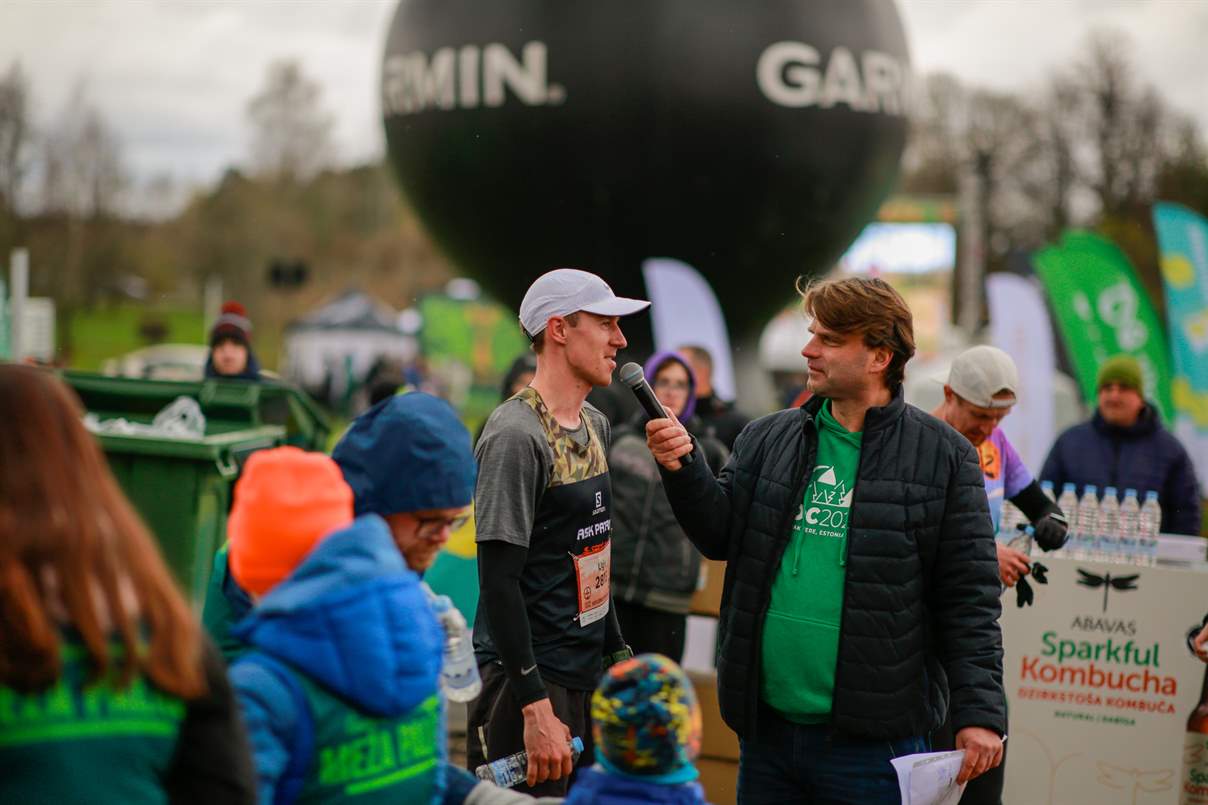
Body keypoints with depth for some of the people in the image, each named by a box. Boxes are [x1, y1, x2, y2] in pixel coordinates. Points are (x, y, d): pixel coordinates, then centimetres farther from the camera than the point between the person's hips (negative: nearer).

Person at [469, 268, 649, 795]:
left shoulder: (595, 425, 11)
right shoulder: (517, 434, -16)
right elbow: (498, 579, -20)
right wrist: (535, 705, -22)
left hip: (589, 674, 9)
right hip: (528, 679, -8)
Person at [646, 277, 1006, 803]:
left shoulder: (942, 457, -3)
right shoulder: (766, 439, 9)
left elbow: (969, 600, -5)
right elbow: (720, 535, 7)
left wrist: (979, 713, -10)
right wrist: (681, 470, -10)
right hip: (767, 728, 4)